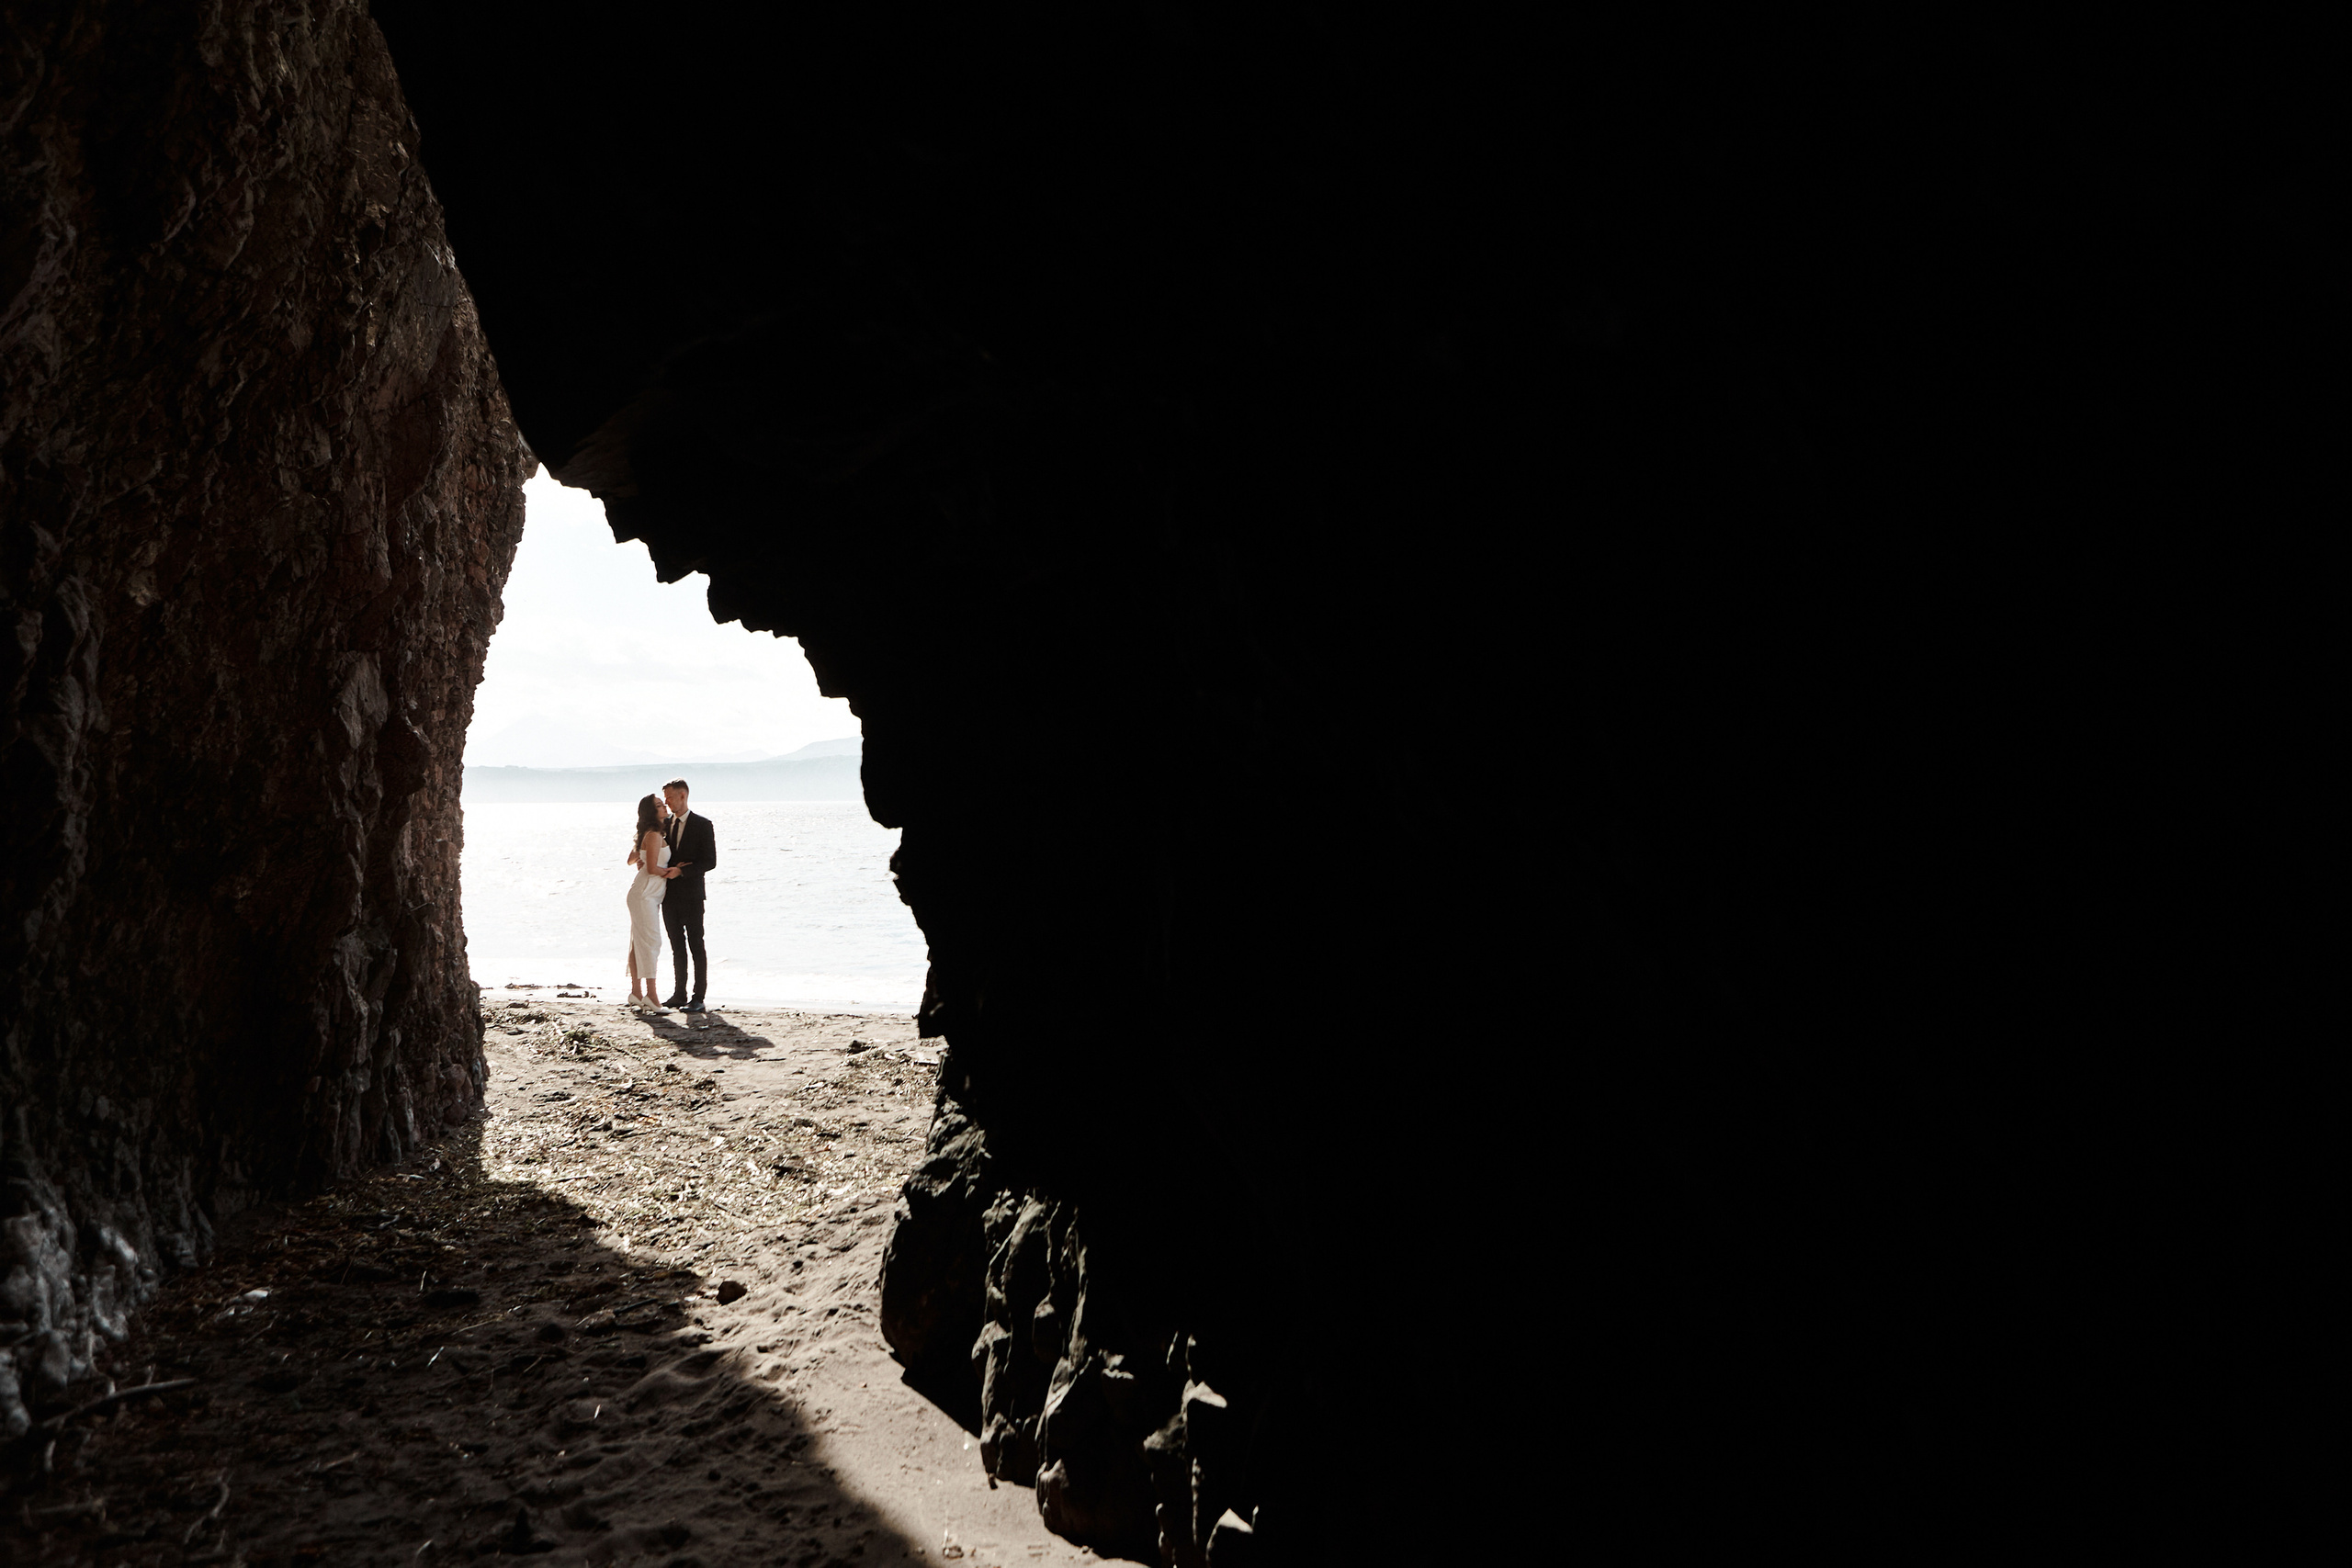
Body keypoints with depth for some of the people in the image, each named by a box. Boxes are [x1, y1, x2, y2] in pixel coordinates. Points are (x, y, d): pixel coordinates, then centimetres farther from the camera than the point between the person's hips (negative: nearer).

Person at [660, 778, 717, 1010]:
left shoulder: (702, 824, -5)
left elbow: (710, 861, -10)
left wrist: (681, 871, -18)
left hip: (691, 895, -6)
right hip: (670, 894, 6)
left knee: (696, 947, -2)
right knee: (678, 947, 10)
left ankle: (698, 997, 0)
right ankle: (680, 994, 16)